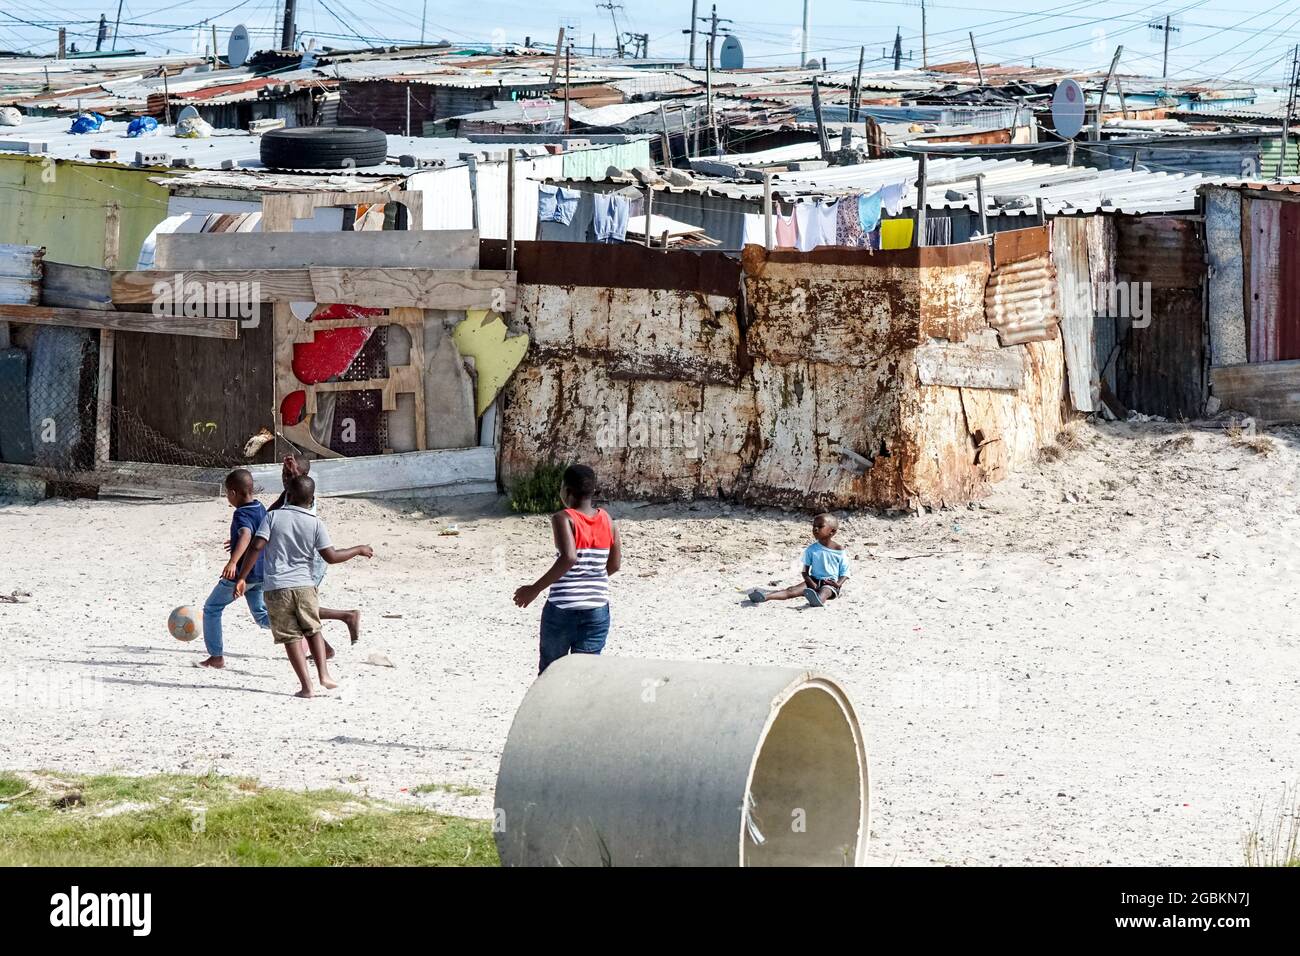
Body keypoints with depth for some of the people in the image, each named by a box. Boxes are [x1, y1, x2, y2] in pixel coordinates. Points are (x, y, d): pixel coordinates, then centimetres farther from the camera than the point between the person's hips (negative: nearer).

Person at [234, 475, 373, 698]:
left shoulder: (273, 516, 0)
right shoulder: (315, 524, 0)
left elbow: (256, 547, -9)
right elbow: (331, 556, -2)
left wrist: (242, 577, -5)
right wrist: (359, 550, 13)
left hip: (275, 588, -1)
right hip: (304, 585, 1)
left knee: (291, 636, 4)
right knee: (313, 630, 21)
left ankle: (306, 685, -1)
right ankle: (323, 674, 10)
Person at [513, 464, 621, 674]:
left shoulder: (563, 519, -12)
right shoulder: (607, 520, 3)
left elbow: (568, 558, -27)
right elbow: (614, 564, 9)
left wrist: (535, 589, -21)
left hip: (562, 609, -4)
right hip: (597, 610, 4)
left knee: (549, 672, 13)